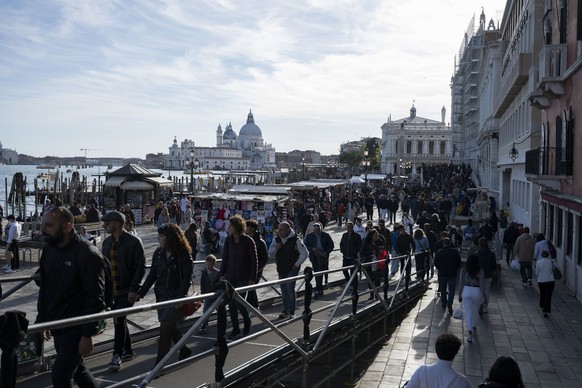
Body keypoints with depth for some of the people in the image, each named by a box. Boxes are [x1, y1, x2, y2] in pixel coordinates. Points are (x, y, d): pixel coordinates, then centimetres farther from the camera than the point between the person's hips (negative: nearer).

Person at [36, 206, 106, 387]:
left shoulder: (87, 254, -19)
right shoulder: (49, 250, 5)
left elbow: (95, 298, -19)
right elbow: (44, 289, 14)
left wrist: (87, 334, -19)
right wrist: (42, 320, 13)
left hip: (76, 328, -8)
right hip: (57, 326, 8)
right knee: (76, 369, 19)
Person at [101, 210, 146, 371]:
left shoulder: (133, 242, -11)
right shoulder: (107, 242, 9)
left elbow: (140, 267, -12)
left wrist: (133, 289, -18)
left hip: (127, 291, -7)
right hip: (111, 290, 7)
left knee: (120, 321, -10)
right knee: (119, 321, 14)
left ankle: (117, 356, 0)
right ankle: (128, 351, 28)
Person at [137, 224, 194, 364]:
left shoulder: (183, 255, -13)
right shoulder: (158, 253, 4)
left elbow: (187, 278, -15)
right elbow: (152, 275, 9)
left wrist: (180, 298, -24)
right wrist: (141, 293, 4)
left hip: (176, 297, -6)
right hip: (161, 296, 6)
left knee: (165, 330, -9)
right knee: (170, 328, 16)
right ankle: (185, 350, 38)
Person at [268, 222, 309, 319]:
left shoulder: (295, 240, -11)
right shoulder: (276, 240, 5)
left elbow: (305, 253, -7)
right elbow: (270, 254, 6)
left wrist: (297, 264, -9)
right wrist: (276, 248, -14)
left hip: (292, 269, -6)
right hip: (281, 269, 6)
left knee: (290, 289, -11)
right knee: (284, 290, 11)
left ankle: (291, 311, -1)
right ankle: (286, 310, 21)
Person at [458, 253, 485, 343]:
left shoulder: (464, 270, -6)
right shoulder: (480, 271, -9)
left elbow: (461, 283, -1)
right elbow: (482, 284, -7)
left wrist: (460, 295, 8)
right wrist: (483, 295, 3)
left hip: (466, 291, 0)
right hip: (477, 292, 0)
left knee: (468, 312, 3)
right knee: (475, 311, 22)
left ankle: (470, 333, -7)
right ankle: (474, 328, 40)